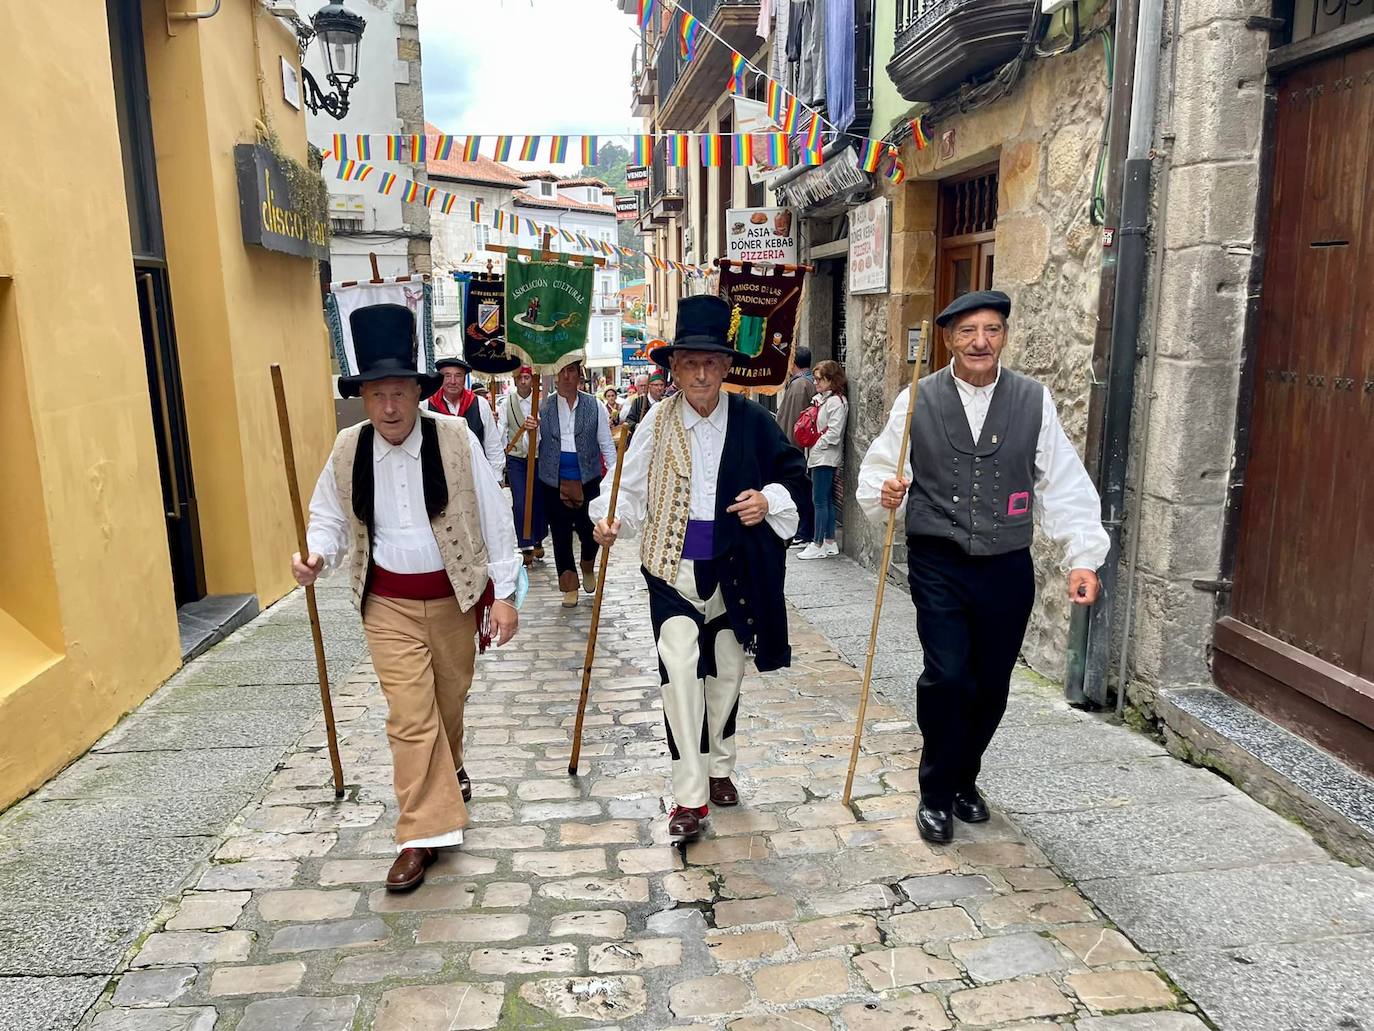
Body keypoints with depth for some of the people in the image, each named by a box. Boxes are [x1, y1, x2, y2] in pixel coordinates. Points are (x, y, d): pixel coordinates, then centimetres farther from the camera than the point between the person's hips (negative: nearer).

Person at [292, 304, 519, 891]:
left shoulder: (455, 438, -13)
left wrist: (503, 593, -10)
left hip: (454, 595, 0)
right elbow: (330, 519, 7)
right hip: (389, 603, 1)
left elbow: (492, 517, -9)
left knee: (449, 699, 17)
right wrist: (316, 556, -16)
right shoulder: (347, 449, -5)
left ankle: (447, 774, 49)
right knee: (410, 714, -4)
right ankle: (424, 833, 9)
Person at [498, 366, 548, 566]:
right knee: (519, 503, -6)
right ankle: (526, 547, 3)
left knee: (540, 501, 6)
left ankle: (538, 541, 25)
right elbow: (501, 428, -6)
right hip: (516, 458, 0)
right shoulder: (507, 403, 1)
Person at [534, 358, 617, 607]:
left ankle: (588, 568, 35)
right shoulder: (542, 407, 1)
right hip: (554, 481, 1)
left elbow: (606, 444, 4)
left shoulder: (594, 406, -1)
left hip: (587, 480, -1)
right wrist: (530, 431, -15)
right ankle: (569, 586, 23)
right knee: (560, 534, 8)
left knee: (589, 530, 1)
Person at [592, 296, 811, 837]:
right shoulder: (657, 420, -5)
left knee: (726, 670, 15)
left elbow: (795, 477, 3)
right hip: (675, 566, -1)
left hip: (734, 568, 2)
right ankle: (690, 794, -3)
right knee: (680, 664, -16)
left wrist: (770, 500, -16)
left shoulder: (752, 419, -5)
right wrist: (611, 520, -18)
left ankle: (718, 767, 38)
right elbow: (633, 489, 0)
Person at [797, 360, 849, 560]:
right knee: (826, 500, 12)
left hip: (826, 458, -9)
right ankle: (830, 542, 19)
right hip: (817, 457, 9)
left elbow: (834, 433, -19)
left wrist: (816, 446, -14)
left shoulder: (837, 401, -13)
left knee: (820, 501, -6)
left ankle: (818, 545, -1)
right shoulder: (820, 399, 15)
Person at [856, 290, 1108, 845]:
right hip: (938, 566, -2)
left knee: (991, 686, 11)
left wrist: (1083, 557, -7)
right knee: (947, 676, -11)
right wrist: (885, 495, -20)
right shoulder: (917, 401, -2)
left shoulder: (1034, 400, 2)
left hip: (1007, 569, 2)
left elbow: (1064, 487, 1)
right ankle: (936, 794, 13)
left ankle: (964, 778, 38)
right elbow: (877, 472, 2)